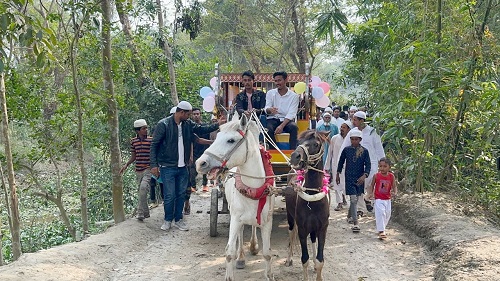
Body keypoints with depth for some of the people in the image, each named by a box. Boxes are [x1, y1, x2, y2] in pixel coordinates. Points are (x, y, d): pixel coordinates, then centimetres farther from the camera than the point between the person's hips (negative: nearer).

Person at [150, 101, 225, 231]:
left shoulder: (188, 124, 6)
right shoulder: (164, 124, -11)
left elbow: (202, 129, 13)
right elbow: (154, 145, -8)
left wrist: (217, 124, 1)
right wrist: (154, 165, -11)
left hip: (183, 167, 6)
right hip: (168, 167, -6)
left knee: (181, 194, 11)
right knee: (169, 196, -1)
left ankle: (178, 219, 24)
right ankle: (168, 220, 17)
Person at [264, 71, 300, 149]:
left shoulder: (294, 96, 1)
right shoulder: (270, 93, 9)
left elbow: (291, 114, -8)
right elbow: (266, 109, 1)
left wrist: (282, 126, -24)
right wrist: (270, 110, -27)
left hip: (286, 120, -1)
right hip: (273, 120, 1)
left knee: (294, 127, -33)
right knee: (268, 129, -32)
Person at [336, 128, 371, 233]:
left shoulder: (364, 151, -3)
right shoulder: (346, 150, -1)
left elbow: (368, 165, -5)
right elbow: (341, 162, 12)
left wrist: (364, 175, -21)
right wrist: (338, 174, 14)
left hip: (360, 179, 2)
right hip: (349, 178, -2)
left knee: (356, 199, 15)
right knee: (353, 200, -10)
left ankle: (349, 216, 40)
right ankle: (355, 223, -11)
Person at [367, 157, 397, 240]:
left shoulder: (391, 176, -5)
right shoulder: (376, 176, -8)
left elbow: (394, 186, -2)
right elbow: (372, 186, 2)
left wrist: (394, 193, -22)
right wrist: (370, 194, -12)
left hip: (387, 199, 3)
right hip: (378, 199, -3)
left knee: (387, 215, 12)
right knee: (380, 213, -17)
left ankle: (381, 228, 34)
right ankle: (381, 231, -16)